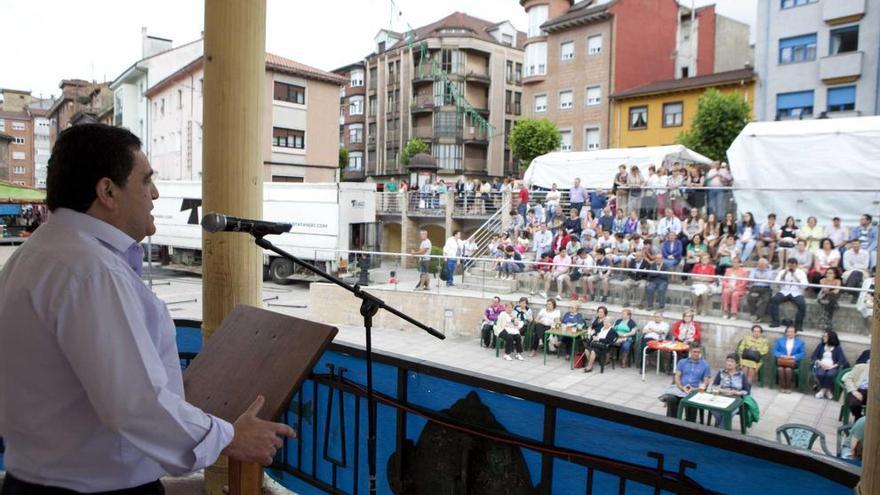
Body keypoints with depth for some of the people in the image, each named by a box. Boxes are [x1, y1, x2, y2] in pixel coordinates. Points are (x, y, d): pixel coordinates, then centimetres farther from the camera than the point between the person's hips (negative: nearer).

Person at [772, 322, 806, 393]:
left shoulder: (800, 342, 15)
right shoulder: (780, 340, 17)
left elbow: (803, 353, 3)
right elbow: (774, 350, 8)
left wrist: (792, 357, -13)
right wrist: (782, 356, -11)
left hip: (793, 361, -1)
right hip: (781, 360, 1)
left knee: (788, 369, -33)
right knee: (780, 369, -32)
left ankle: (788, 387, -16)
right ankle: (782, 387, -17)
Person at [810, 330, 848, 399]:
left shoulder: (838, 348, 9)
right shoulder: (821, 345, 15)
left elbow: (842, 360, -5)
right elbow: (813, 356, 9)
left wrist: (832, 366, -20)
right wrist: (820, 363, -11)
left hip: (832, 367, -1)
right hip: (821, 366, 1)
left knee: (830, 374, -37)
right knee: (820, 374, -34)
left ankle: (823, 390, -16)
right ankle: (827, 390, -12)